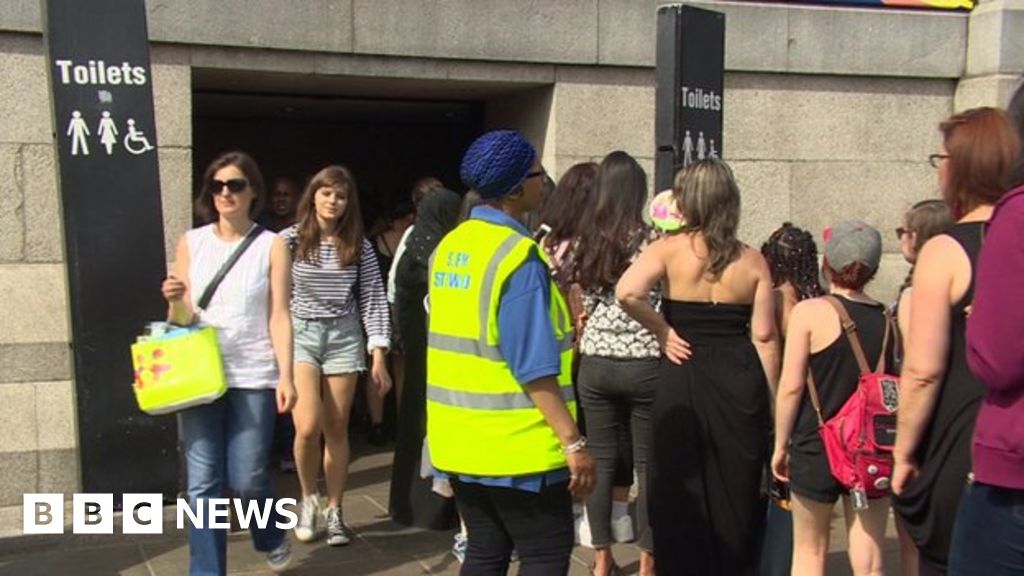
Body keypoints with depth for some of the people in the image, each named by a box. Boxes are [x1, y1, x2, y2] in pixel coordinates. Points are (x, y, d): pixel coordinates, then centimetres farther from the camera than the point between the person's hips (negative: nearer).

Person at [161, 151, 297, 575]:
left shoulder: (271, 246, 1)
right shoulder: (191, 242, 7)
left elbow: (279, 317, -2)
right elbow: (182, 319, 8)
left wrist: (286, 375, -10)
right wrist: (175, 302, -15)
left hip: (254, 376, -2)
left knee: (247, 478, 0)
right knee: (203, 484, -1)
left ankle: (273, 536, 32)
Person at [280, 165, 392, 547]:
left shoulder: (359, 246, 2)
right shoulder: (290, 240, -3)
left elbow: (372, 301, 2)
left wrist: (379, 356, -3)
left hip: (344, 337, 2)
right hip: (299, 335, -2)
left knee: (337, 429, 5)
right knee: (308, 426, -13)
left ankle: (334, 511, 19)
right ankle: (308, 498, 14)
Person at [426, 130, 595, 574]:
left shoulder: (449, 246, 6)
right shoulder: (518, 256, -19)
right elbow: (535, 369, -22)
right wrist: (572, 440, -20)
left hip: (461, 440, 8)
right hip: (516, 446, -8)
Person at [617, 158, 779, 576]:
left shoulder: (670, 248, -6)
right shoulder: (752, 260, 1)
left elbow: (627, 292, -23)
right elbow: (764, 337, -1)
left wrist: (662, 331, -8)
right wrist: (773, 398, 7)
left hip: (682, 379, -2)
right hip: (740, 381, 2)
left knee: (682, 491, 9)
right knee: (737, 490, 15)